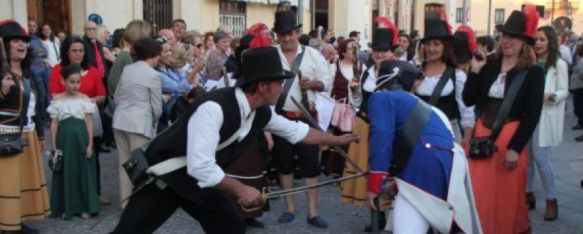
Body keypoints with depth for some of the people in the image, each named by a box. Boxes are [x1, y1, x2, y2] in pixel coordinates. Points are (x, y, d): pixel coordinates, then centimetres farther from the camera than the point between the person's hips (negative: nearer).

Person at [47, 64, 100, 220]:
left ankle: (85, 207, 13)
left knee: (84, 172, 3)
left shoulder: (84, 99, 1)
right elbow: (54, 124, 4)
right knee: (65, 172, 5)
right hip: (64, 139, 0)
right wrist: (54, 146, 0)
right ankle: (66, 208, 15)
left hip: (81, 138, 0)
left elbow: (89, 123, 1)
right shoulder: (57, 100, 2)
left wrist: (90, 144, -4)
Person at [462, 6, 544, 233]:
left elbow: (532, 115, -10)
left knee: (506, 194, 8)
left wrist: (515, 148, -15)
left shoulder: (533, 73, -6)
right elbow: (468, 100, 0)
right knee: (478, 191, 9)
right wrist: (474, 71, -10)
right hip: (482, 135, 4)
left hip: (510, 138, -3)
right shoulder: (489, 65, 4)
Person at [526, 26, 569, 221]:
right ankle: (528, 194, 22)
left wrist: (550, 96, -24)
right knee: (526, 157, 7)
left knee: (540, 158, -8)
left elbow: (564, 92, -5)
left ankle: (551, 201, 5)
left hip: (545, 116, -5)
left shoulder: (559, 65, -2)